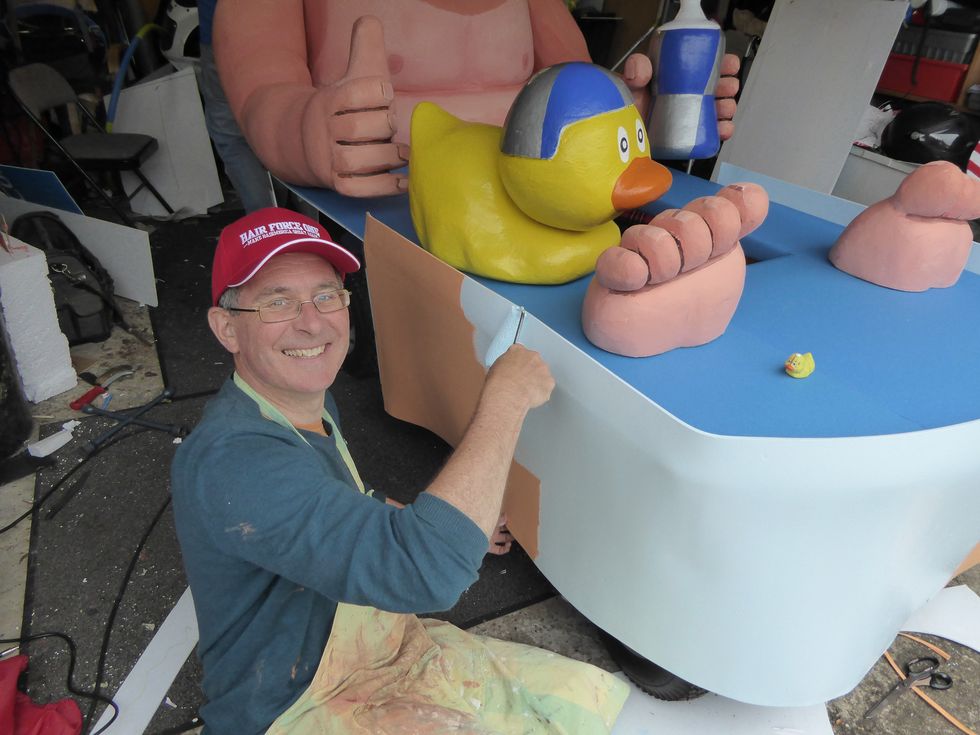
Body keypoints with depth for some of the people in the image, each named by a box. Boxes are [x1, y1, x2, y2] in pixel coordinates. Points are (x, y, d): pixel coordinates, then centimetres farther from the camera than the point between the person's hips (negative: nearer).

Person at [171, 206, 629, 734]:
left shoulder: (311, 405, 0)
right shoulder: (228, 461, -30)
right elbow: (424, 571, -41)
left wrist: (460, 532, 7)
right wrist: (507, 395, -32)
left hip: (392, 650, 8)